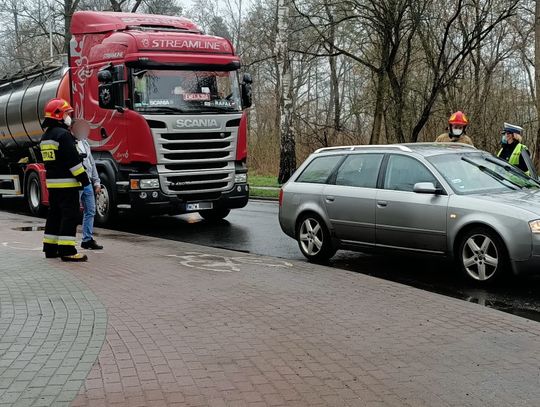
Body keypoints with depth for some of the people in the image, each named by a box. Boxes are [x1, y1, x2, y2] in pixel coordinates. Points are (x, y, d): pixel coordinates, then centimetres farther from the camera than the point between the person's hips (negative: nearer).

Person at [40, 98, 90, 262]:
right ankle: (67, 250, -10)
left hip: (52, 182, 10)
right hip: (67, 183, -10)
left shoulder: (45, 136, 16)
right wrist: (83, 177, -13)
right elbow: (73, 159, -18)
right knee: (70, 215, -8)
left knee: (54, 214, 15)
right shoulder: (63, 134, -15)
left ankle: (50, 248, 20)